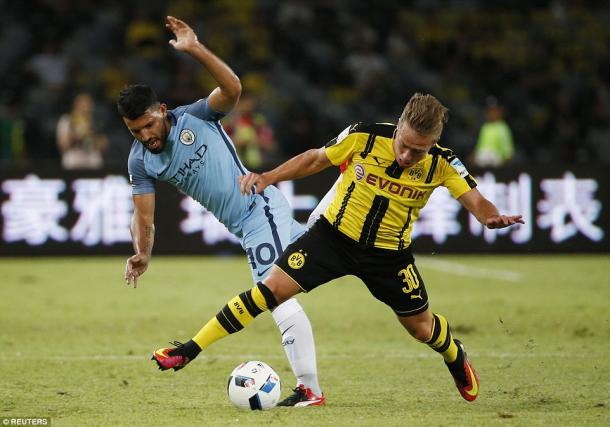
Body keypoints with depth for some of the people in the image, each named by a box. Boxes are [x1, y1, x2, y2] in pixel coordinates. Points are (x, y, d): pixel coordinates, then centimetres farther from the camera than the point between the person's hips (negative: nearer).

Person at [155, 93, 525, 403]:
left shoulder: (441, 163, -18)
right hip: (335, 234, -1)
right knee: (271, 289, -13)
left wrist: (492, 217, -39)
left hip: (389, 252, 1)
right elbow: (317, 159, -3)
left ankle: (456, 357, 49)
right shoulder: (363, 137, -18)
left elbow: (475, 200, -15)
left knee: (421, 326, 11)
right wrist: (269, 177, -11)